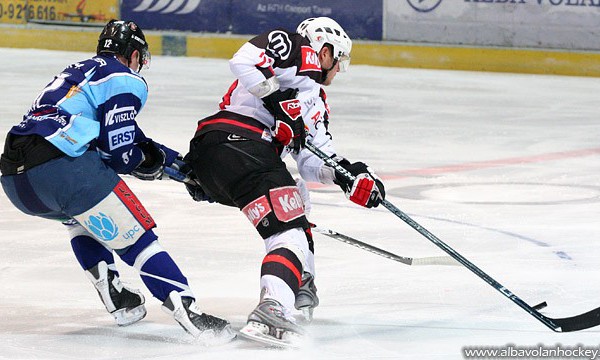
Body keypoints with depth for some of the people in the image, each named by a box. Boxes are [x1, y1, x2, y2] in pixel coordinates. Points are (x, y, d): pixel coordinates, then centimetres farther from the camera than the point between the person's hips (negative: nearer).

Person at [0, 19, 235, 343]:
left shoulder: (76, 72, 33)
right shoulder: (126, 80, 7)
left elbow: (117, 132, 37)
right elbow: (120, 152, -2)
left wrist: (171, 158, 41)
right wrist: (150, 162, 19)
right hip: (63, 167, -8)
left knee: (80, 216, 36)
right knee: (136, 236, -2)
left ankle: (116, 298, 26)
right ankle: (187, 312, -13)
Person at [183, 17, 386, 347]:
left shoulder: (316, 101, 33)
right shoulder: (298, 50, 7)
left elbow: (311, 159, 22)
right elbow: (245, 60, -12)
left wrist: (346, 174, 5)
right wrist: (279, 100, -13)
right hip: (234, 142, -11)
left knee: (295, 195, 36)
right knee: (289, 230, -20)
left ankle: (299, 284, 38)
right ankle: (270, 310, -41)